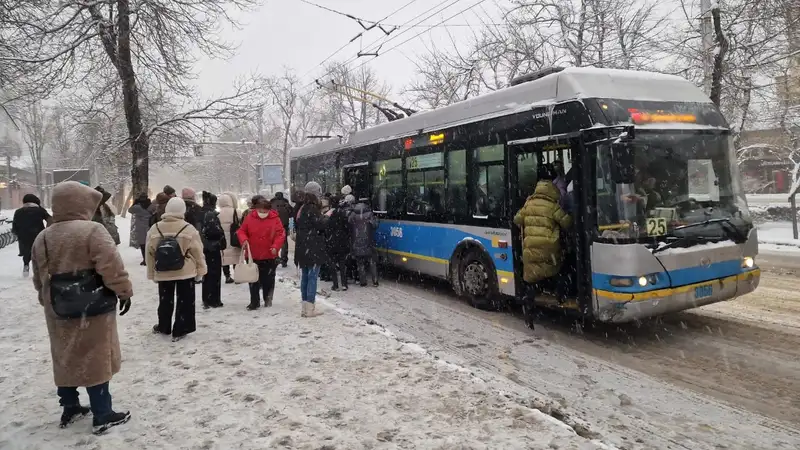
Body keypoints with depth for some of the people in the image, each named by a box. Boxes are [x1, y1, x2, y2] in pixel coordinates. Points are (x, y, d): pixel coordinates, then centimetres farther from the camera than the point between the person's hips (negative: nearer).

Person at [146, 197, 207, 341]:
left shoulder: (155, 229, -4)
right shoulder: (189, 229, -13)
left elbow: (150, 253, 3)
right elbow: (197, 252, -8)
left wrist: (152, 273, 14)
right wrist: (200, 271, 4)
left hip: (162, 273, 3)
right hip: (185, 272, -3)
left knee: (165, 300, 19)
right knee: (184, 301, 8)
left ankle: (164, 327, 34)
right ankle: (179, 330, 11)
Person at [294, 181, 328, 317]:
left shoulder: (301, 209, 12)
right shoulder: (313, 209, -14)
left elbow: (297, 227, 17)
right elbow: (321, 225, -15)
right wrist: (327, 216, 0)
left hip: (302, 248, 9)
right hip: (313, 248, -9)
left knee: (305, 276, 12)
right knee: (312, 277, -4)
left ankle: (305, 307, 18)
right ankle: (310, 308, -3)